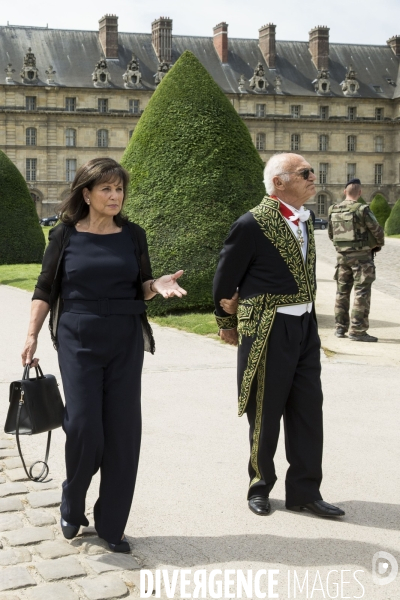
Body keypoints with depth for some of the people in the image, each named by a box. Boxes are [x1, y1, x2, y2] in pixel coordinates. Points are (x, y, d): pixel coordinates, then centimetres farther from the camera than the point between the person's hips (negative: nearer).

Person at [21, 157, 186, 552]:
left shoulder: (133, 235, 4)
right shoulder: (65, 235, 0)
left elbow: (141, 287, 10)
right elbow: (45, 290, 3)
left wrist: (159, 285, -12)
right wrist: (31, 336, -5)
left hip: (125, 342, 2)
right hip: (78, 341, -2)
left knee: (123, 431, 1)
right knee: (83, 426, -8)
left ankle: (111, 524, 14)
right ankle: (72, 506, 21)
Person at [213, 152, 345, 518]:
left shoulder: (304, 220, 9)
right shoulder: (253, 224, -13)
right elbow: (225, 279, -4)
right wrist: (227, 323, 7)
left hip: (305, 326, 7)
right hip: (268, 331, -7)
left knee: (308, 410, 9)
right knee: (265, 413, 6)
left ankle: (304, 491, 20)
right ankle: (260, 487, 25)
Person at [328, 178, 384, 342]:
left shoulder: (333, 211, 3)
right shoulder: (362, 210, -15)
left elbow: (331, 234, 12)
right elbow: (377, 230, -10)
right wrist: (378, 244, 10)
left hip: (342, 255, 6)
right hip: (361, 256, -6)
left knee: (342, 291, 15)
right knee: (362, 293, -1)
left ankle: (340, 328, 19)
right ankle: (357, 330, -3)